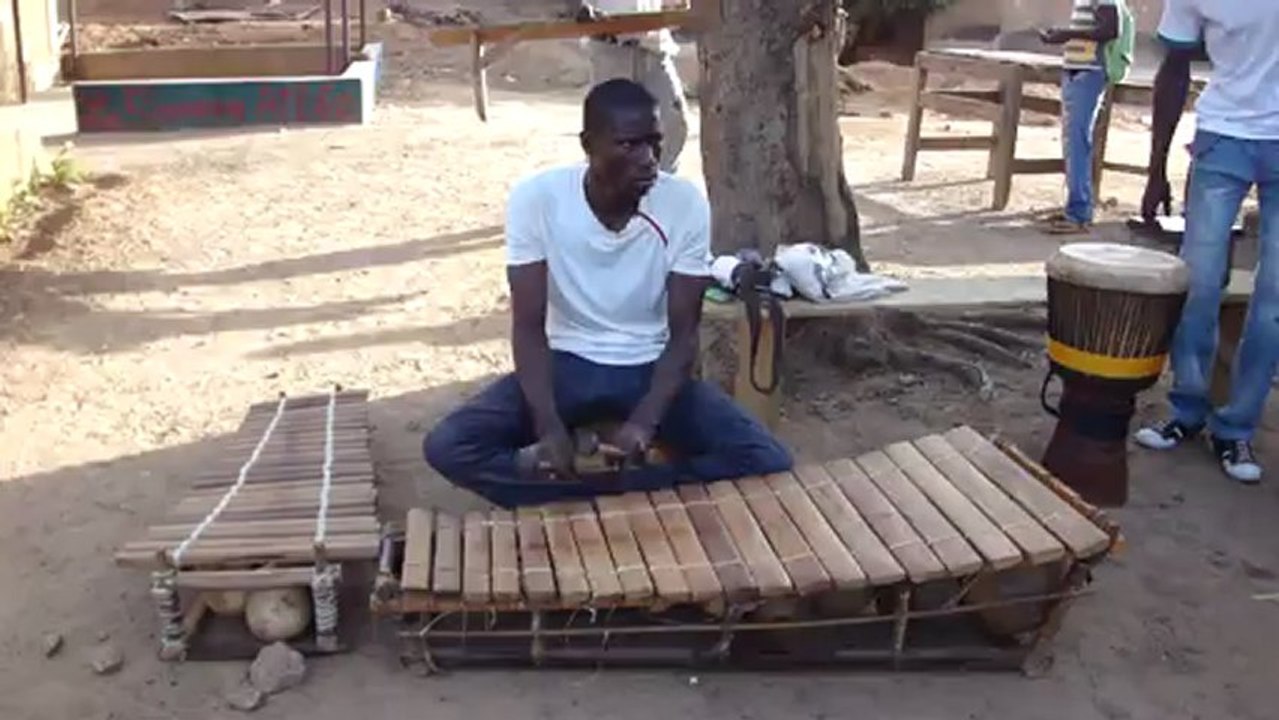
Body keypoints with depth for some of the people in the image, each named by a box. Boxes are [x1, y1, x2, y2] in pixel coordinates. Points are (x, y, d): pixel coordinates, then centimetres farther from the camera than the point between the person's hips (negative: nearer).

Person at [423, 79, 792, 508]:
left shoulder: (686, 204, -13)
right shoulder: (535, 198, -15)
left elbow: (683, 334, -11)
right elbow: (529, 326, -13)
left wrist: (646, 419, -28)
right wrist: (549, 426, -29)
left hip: (652, 369, 1)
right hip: (566, 364, 0)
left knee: (768, 462, -21)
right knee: (447, 446, -24)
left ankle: (570, 499, -15)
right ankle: (635, 499, -17)